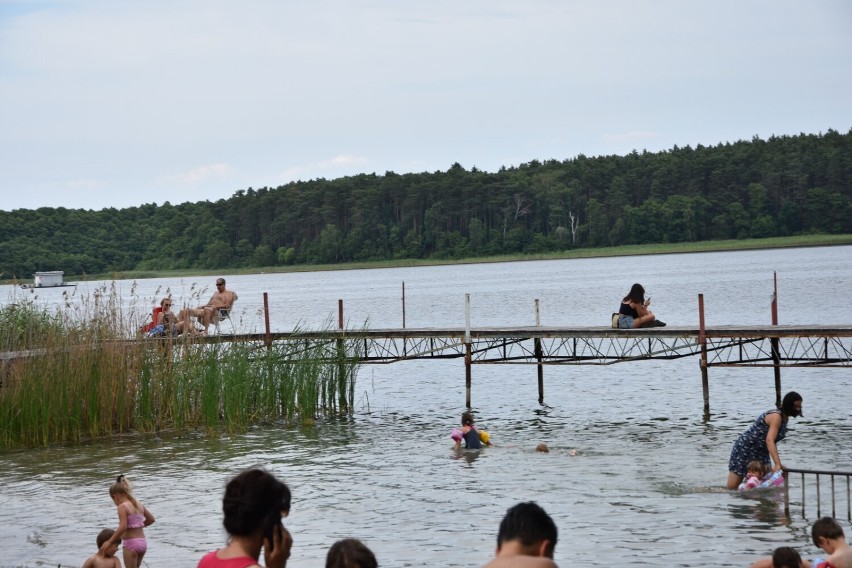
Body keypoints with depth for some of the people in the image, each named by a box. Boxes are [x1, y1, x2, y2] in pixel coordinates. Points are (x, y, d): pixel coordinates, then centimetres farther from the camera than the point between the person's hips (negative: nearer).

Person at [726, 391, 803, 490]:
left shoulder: (785, 418, 2)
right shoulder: (776, 416, -26)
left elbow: (773, 441, 9)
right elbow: (769, 440, -37)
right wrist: (777, 464, -46)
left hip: (761, 452, 9)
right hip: (745, 447, -9)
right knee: (732, 486, -8)